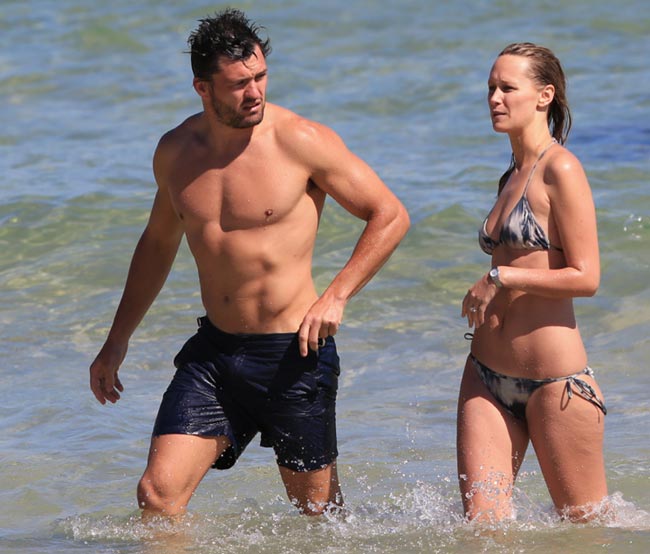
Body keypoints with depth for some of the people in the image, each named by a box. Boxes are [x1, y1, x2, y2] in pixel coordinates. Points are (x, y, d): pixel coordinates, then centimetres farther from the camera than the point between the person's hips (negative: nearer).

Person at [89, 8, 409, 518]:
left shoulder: (300, 141, -11)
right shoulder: (175, 152, 3)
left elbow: (390, 216, -6)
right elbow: (158, 243, 21)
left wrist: (336, 297, -16)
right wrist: (117, 341, 21)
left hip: (294, 353, -4)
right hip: (214, 349, 4)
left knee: (319, 511, 7)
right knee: (157, 494, -9)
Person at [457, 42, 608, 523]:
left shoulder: (561, 170, -10)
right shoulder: (512, 177, 16)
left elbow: (586, 277, -16)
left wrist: (500, 277, -13)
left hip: (554, 378, -8)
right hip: (487, 375, 8)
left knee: (587, 525, 5)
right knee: (482, 523, -2)